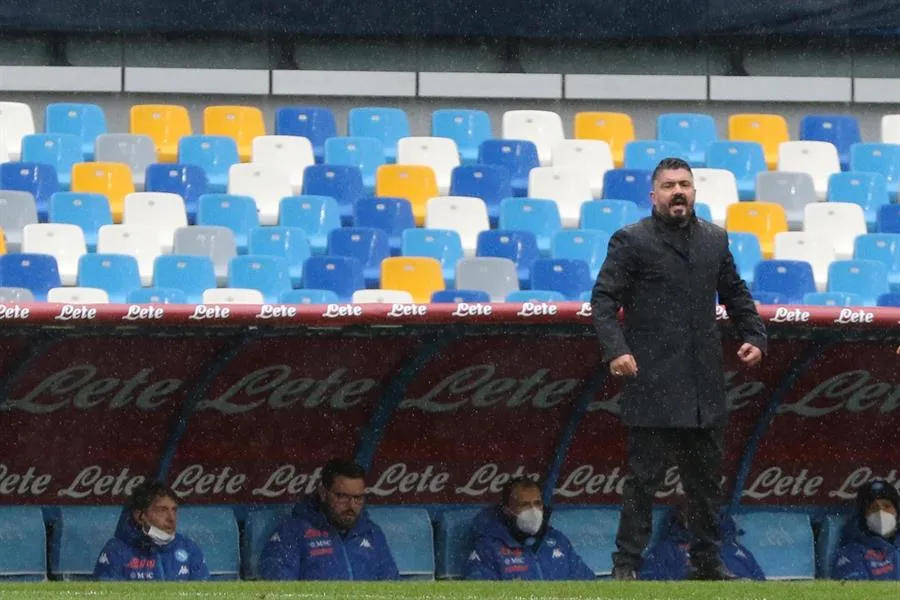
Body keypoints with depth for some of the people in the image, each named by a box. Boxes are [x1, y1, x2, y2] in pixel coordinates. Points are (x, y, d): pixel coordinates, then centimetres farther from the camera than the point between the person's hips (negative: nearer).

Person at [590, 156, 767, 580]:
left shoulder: (715, 240, 13)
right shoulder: (631, 241, -3)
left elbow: (735, 294, 22)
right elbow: (603, 299, -7)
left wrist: (754, 336, 8)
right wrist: (616, 350, -20)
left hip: (705, 385, 5)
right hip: (653, 383, -5)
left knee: (705, 476, 11)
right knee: (644, 476, -4)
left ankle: (707, 561, 20)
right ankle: (626, 564, 0)